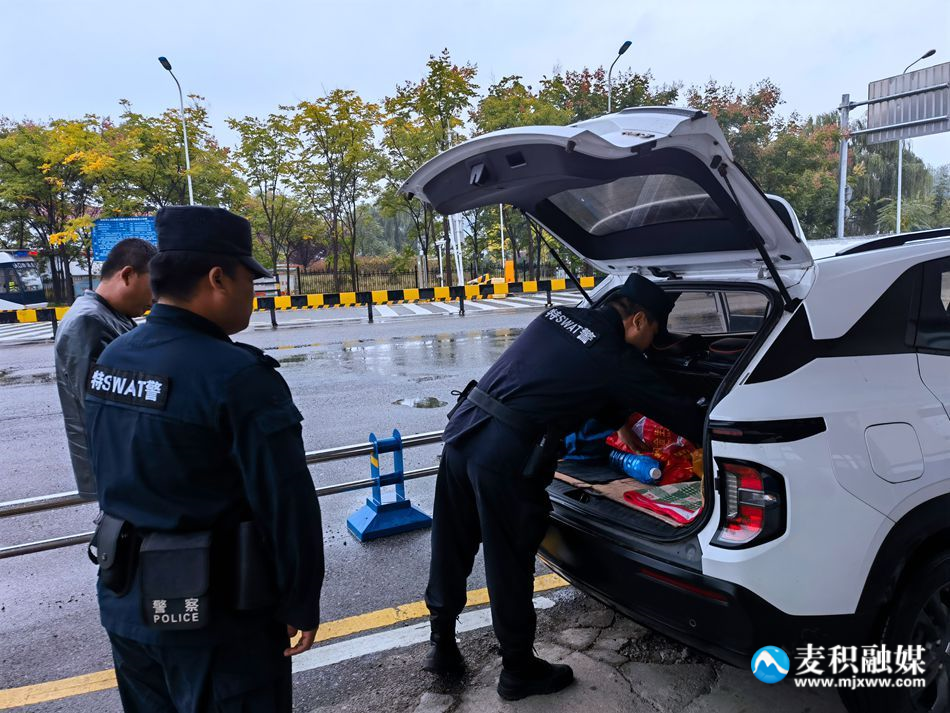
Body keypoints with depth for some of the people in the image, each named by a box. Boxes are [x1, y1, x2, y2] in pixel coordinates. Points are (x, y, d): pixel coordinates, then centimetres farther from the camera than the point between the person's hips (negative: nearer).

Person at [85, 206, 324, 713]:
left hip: (125, 601, 8)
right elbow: (288, 506, -23)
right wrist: (301, 604, -9)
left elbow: (109, 479, 10)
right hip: (212, 615, -7)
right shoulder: (236, 376, -25)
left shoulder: (110, 361, 0)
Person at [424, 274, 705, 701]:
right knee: (510, 566, 10)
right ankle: (518, 671, 31)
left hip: (462, 430, 8)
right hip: (506, 458, -7)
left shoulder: (558, 317, 15)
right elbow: (676, 411, 6)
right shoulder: (617, 360, -4)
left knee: (450, 550, 19)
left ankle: (442, 646, 38)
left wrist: (622, 426, 38)